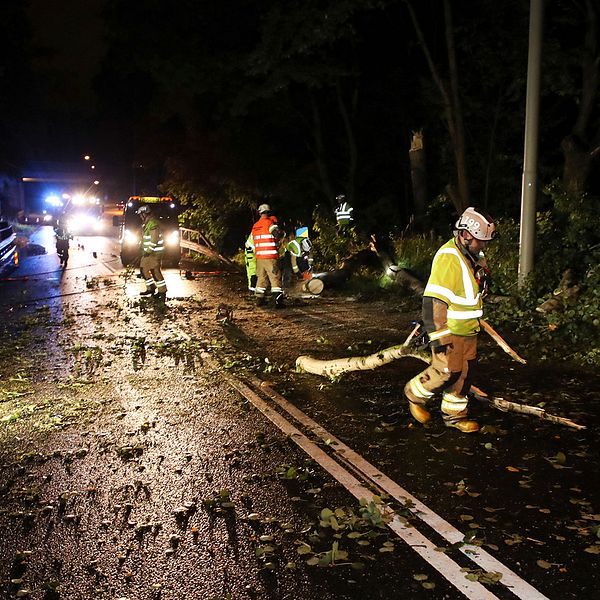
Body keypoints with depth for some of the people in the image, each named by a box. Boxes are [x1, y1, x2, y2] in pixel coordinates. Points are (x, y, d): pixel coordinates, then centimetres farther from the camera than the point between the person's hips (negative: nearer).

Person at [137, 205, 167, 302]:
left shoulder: (153, 223, -19)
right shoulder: (146, 223, 15)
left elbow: (154, 240, -23)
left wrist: (148, 251, -20)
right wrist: (144, 250, 20)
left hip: (154, 252, -11)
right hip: (147, 252, 11)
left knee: (155, 271, -11)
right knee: (143, 269, 13)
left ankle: (162, 292, -6)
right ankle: (150, 288, 23)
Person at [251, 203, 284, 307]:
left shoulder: (255, 226, 12)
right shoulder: (269, 222, -9)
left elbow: (252, 240, 18)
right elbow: (278, 234, -19)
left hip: (259, 258, 6)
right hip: (270, 257, -6)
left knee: (261, 278, 17)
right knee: (275, 279, -3)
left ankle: (259, 300, 20)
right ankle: (278, 301, -9)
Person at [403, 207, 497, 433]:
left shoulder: (475, 257, 9)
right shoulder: (448, 257, -22)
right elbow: (433, 300, -25)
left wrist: (477, 323, 27)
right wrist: (438, 336, -25)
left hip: (468, 331, 9)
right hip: (448, 331, -9)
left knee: (464, 373, 13)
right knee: (447, 371, -4)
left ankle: (455, 414, 26)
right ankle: (415, 393, 20)